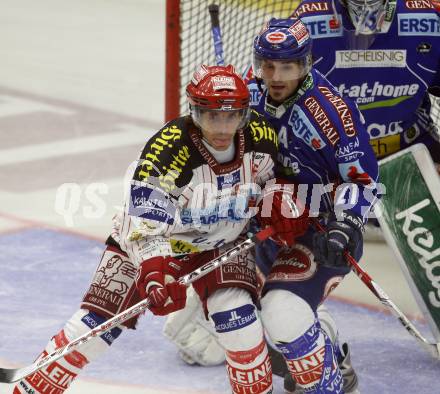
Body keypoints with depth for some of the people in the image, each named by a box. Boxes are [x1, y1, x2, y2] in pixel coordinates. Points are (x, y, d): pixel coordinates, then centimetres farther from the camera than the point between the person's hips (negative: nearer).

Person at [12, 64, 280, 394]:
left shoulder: (260, 135, -18)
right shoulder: (168, 149, -33)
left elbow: (275, 179, 7)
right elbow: (144, 224, -35)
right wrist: (154, 273, -46)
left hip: (222, 242, 3)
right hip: (144, 242, -3)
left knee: (238, 316, -19)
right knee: (96, 324, -8)